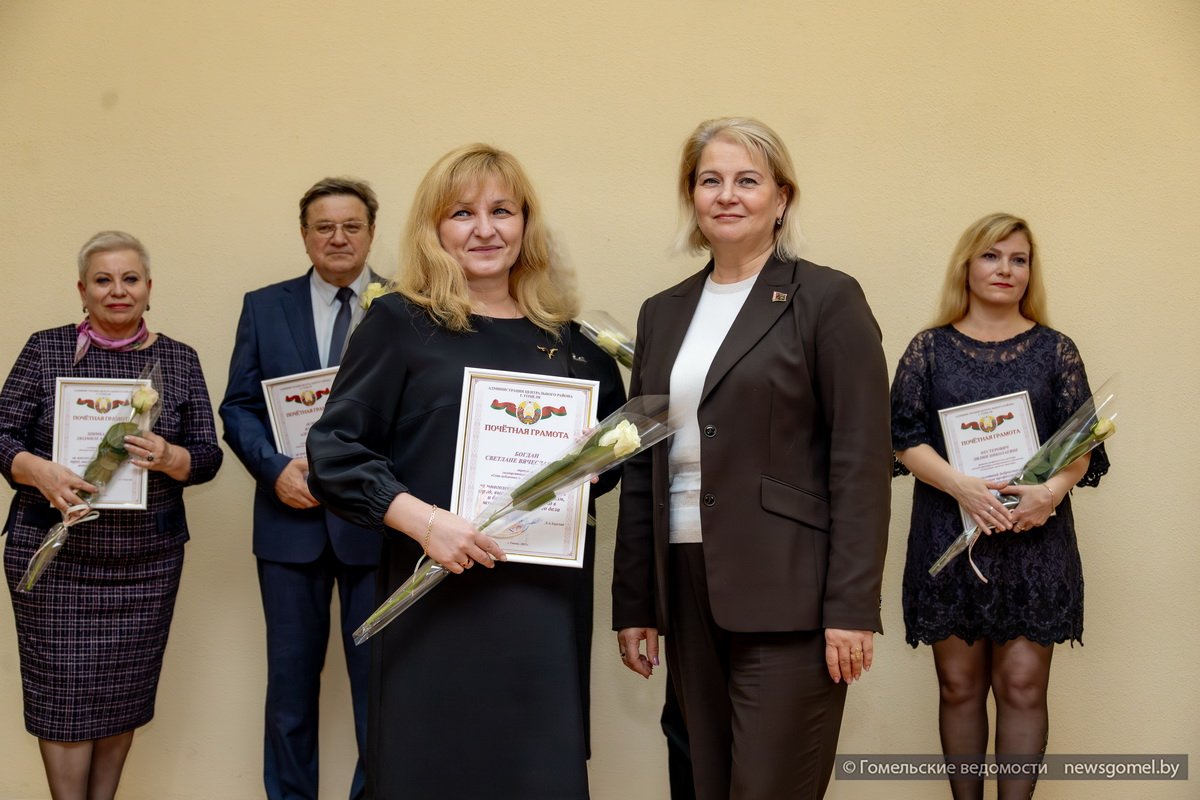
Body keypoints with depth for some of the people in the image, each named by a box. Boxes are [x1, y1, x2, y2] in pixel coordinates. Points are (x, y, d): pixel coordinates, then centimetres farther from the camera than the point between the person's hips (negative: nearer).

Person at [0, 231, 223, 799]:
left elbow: (208, 456, 4)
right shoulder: (46, 349, 2)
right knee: (63, 688, 1)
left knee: (126, 688, 9)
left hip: (147, 560, 2)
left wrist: (170, 458, -18)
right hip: (53, 556, -1)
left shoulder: (179, 360, 5)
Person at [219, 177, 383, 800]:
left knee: (377, 672, 7)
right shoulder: (264, 307, 7)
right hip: (291, 517, 2)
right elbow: (238, 407, 5)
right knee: (291, 673, 12)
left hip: (375, 517, -2)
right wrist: (275, 466, -12)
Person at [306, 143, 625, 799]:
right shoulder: (400, 323, -1)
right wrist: (423, 520, -18)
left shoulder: (569, 338, 10)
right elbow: (334, 453, -6)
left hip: (548, 598, 3)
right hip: (437, 596, -3)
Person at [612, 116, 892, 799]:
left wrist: (851, 609, -15)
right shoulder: (664, 313, 13)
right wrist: (634, 603, 11)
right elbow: (643, 468, 13)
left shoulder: (827, 300, -4)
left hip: (787, 595, -5)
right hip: (688, 591, 6)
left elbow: (862, 464, -9)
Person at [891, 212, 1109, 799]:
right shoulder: (929, 348, 6)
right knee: (959, 685, 6)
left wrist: (1053, 489, -18)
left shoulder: (1054, 349, 8)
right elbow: (905, 437, -1)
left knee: (1022, 685, -1)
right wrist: (962, 487, -18)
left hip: (1034, 539, 0)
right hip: (949, 537, 0)